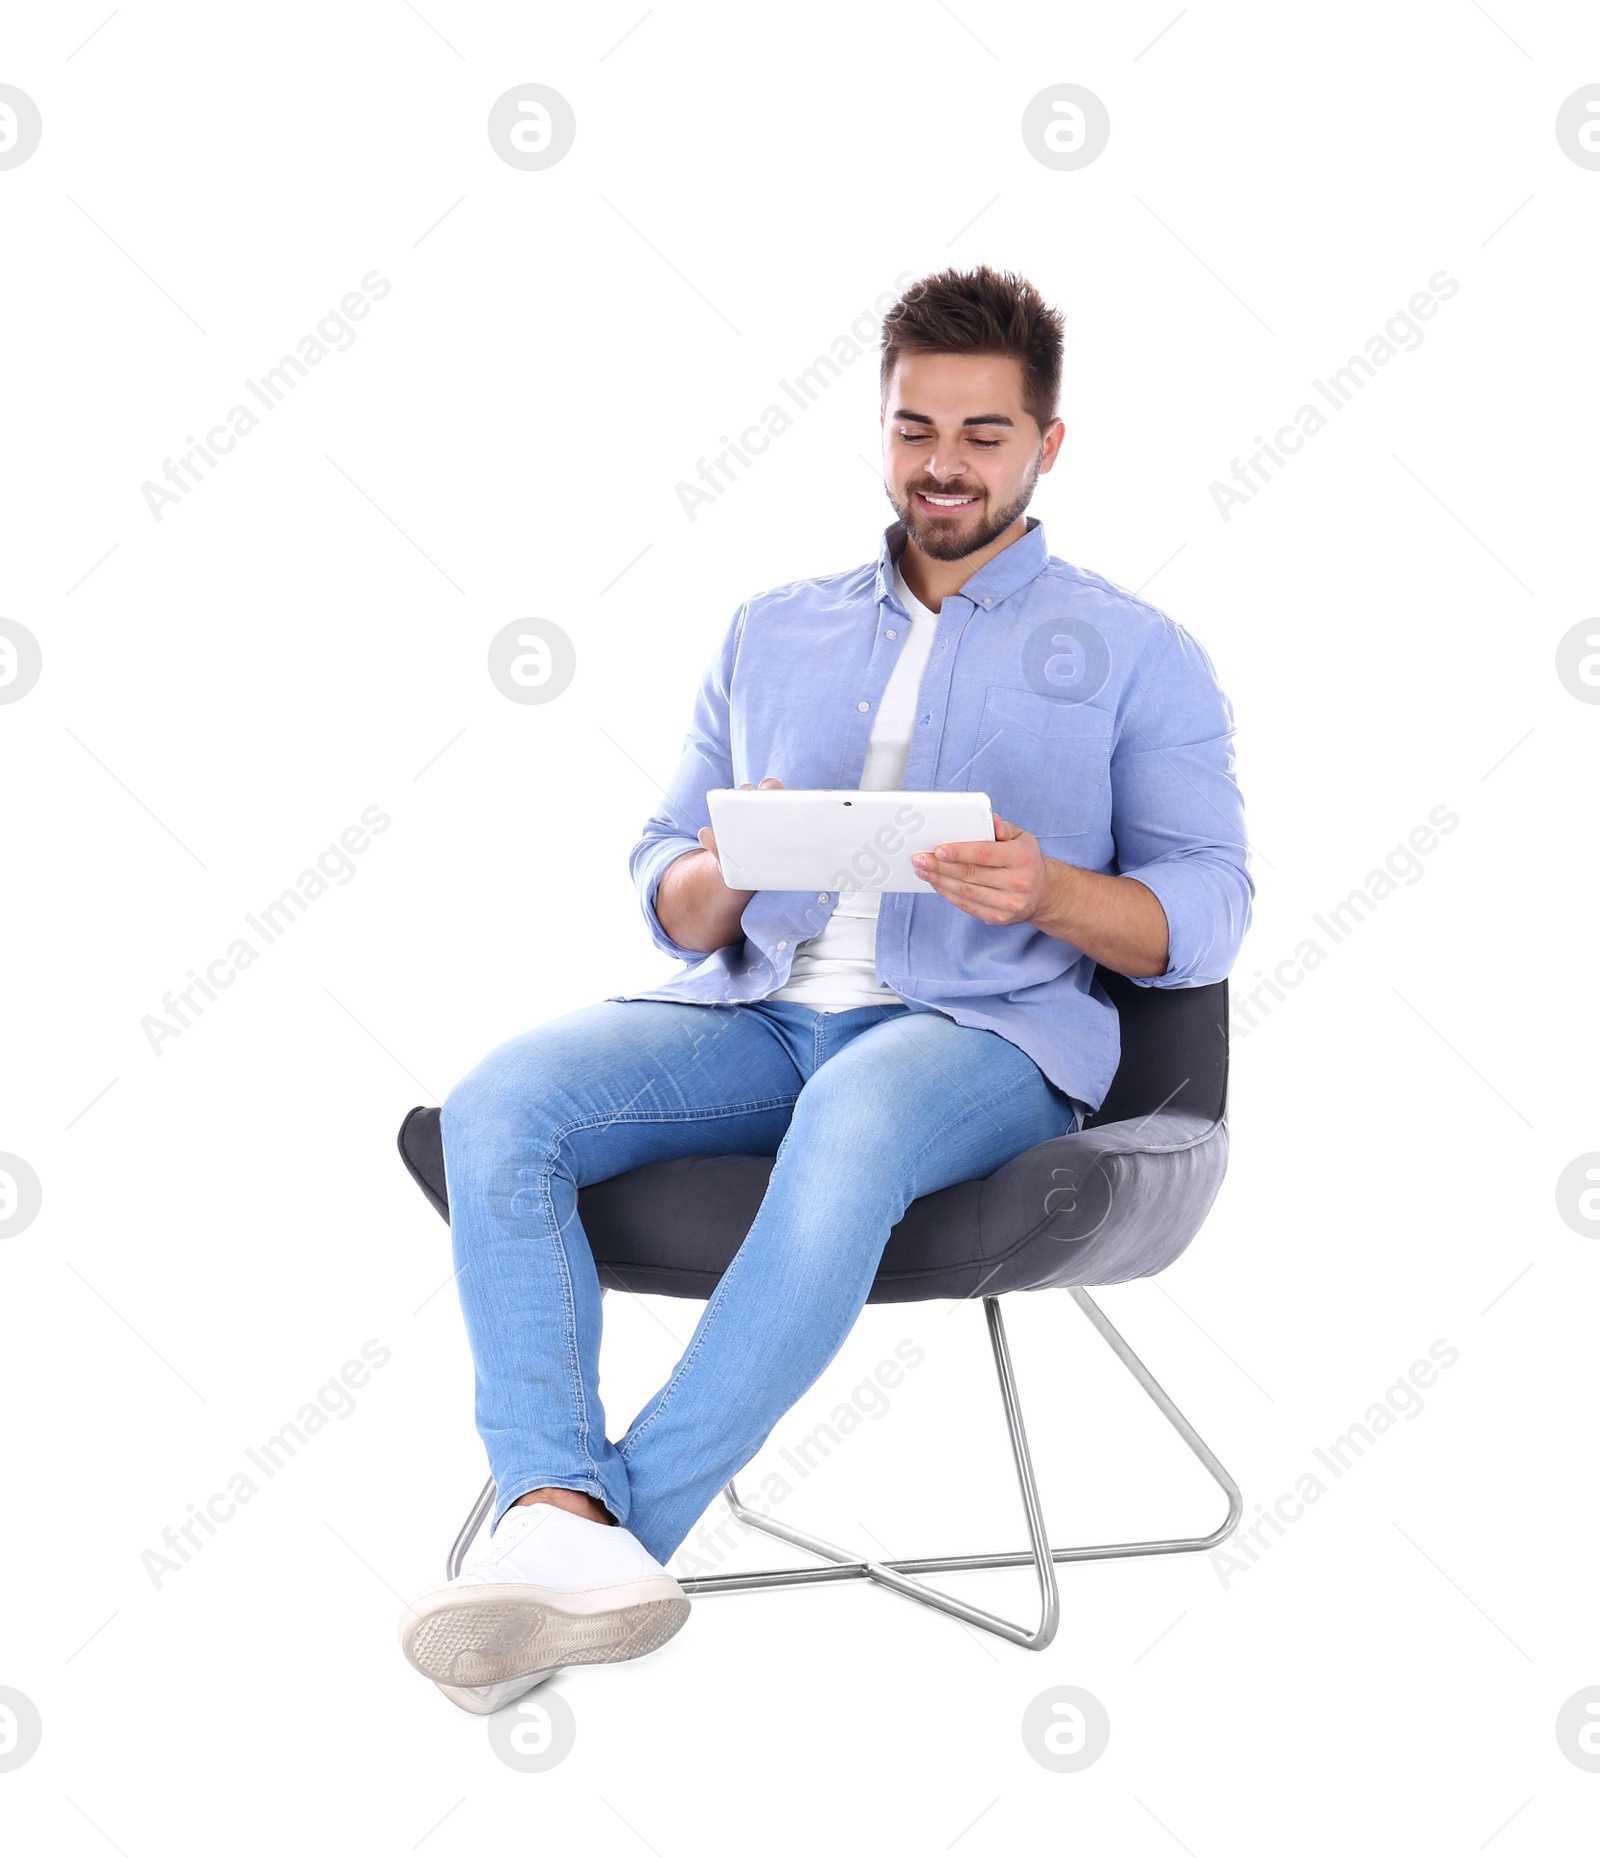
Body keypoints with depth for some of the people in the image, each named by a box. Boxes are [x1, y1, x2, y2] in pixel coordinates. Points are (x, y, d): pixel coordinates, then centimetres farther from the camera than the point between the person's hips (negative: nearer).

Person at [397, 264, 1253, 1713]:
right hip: (754, 1008, 4)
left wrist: (1049, 891, -17)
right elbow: (667, 898, 20)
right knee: (498, 1107, -26)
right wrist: (722, 876, -5)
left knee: (851, 1127, -40)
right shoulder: (772, 632, 24)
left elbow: (1206, 917, 4)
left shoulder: (1136, 655, 14)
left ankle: (626, 1522, -37)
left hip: (985, 1027, -4)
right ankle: (552, 1516, -41)